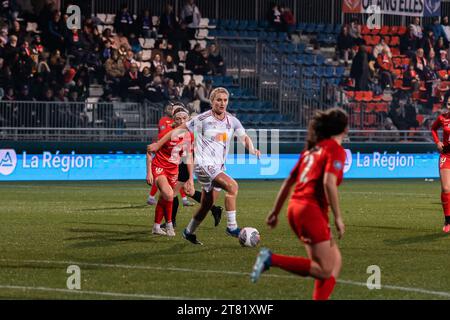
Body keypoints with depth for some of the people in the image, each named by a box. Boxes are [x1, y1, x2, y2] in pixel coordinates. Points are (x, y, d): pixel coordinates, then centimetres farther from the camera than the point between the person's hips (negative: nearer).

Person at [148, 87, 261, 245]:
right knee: (232, 185, -26)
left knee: (207, 206, 13)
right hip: (203, 163, -7)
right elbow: (179, 130, -1)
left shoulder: (232, 121, 5)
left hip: (218, 167, 7)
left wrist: (252, 150, -16)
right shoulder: (203, 119, -8)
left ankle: (189, 232, 34)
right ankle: (232, 227, -22)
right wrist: (158, 144, 2)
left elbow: (244, 137, 7)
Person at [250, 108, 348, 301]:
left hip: (295, 207, 9)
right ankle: (271, 259, -16)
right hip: (311, 210, -9)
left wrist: (275, 212, 24)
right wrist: (338, 217, -16)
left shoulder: (312, 149, 19)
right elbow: (329, 183, -20)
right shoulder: (336, 150, -5)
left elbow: (288, 182, 20)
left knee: (335, 260, 14)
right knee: (325, 271, -7)